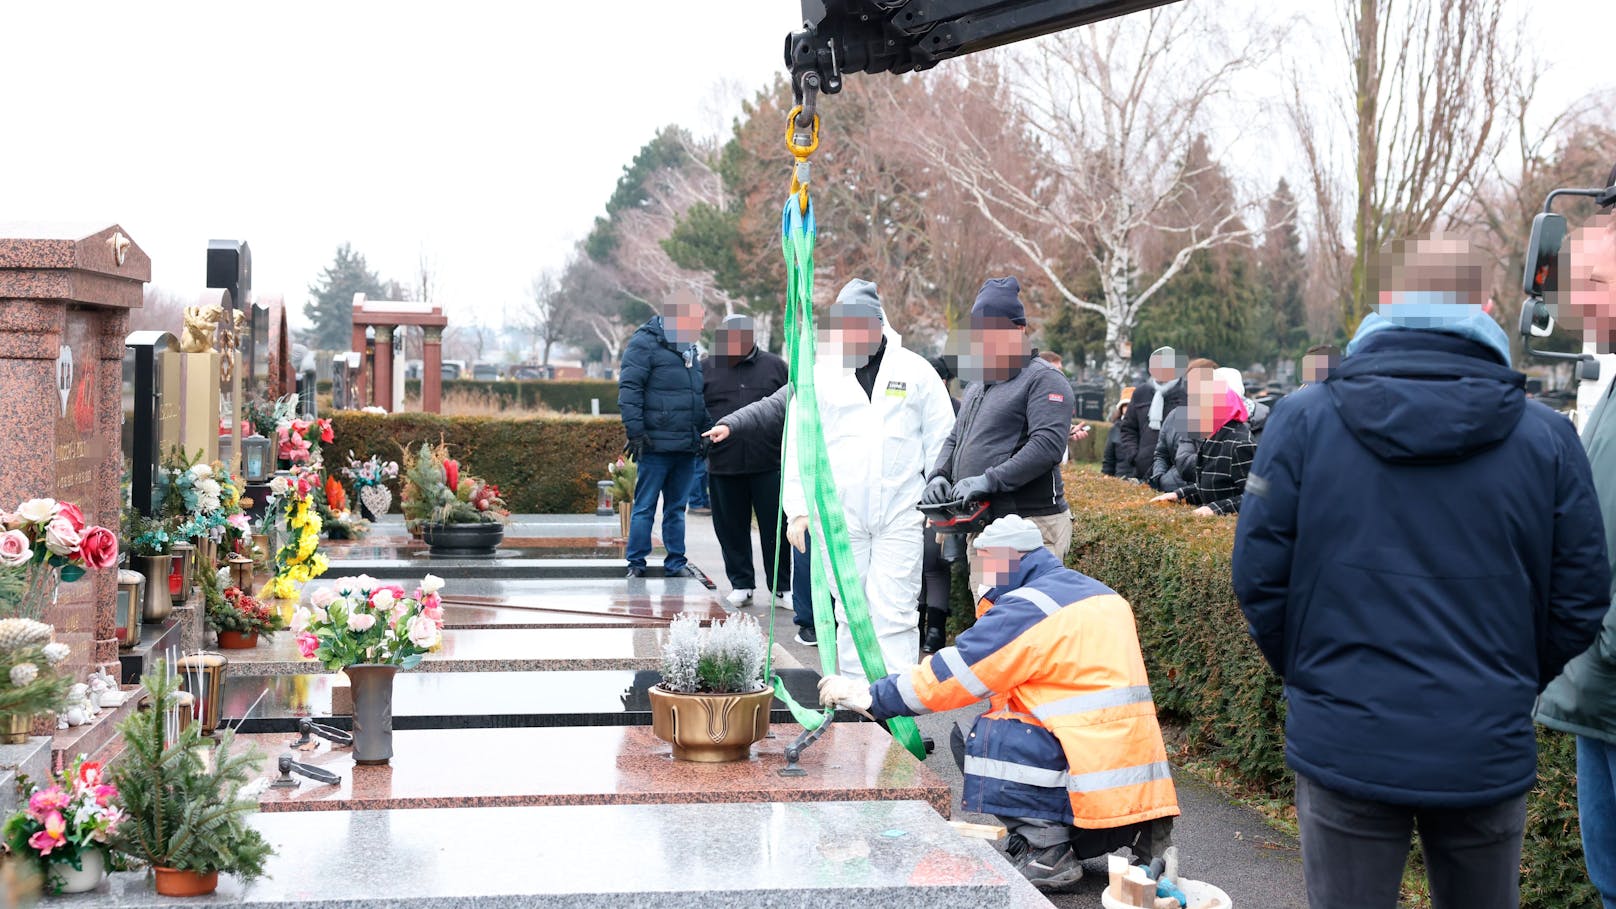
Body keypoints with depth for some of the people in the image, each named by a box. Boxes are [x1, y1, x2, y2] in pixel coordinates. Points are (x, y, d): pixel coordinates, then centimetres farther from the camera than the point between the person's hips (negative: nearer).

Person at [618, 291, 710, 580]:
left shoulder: (689, 349, 19)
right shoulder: (645, 344, -6)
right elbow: (628, 389, -12)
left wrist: (703, 433, 21)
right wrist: (635, 431, -17)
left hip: (687, 447, 7)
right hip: (657, 445, -7)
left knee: (677, 508, 12)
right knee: (644, 507, -2)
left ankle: (676, 562, 18)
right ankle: (636, 563, 5)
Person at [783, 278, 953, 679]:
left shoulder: (916, 371, 4)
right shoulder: (820, 375, 7)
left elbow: (940, 443, 7)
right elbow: (798, 446, 8)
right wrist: (799, 509, 1)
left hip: (902, 514, -2)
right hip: (840, 514, 2)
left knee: (892, 613, -6)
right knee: (851, 612, 8)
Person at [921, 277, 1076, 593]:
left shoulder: (1043, 380, -7)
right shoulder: (977, 387, 22)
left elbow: (1047, 446, -20)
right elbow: (954, 440, 27)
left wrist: (990, 480, -25)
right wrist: (938, 475, 5)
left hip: (1029, 527, -9)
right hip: (981, 528, 9)